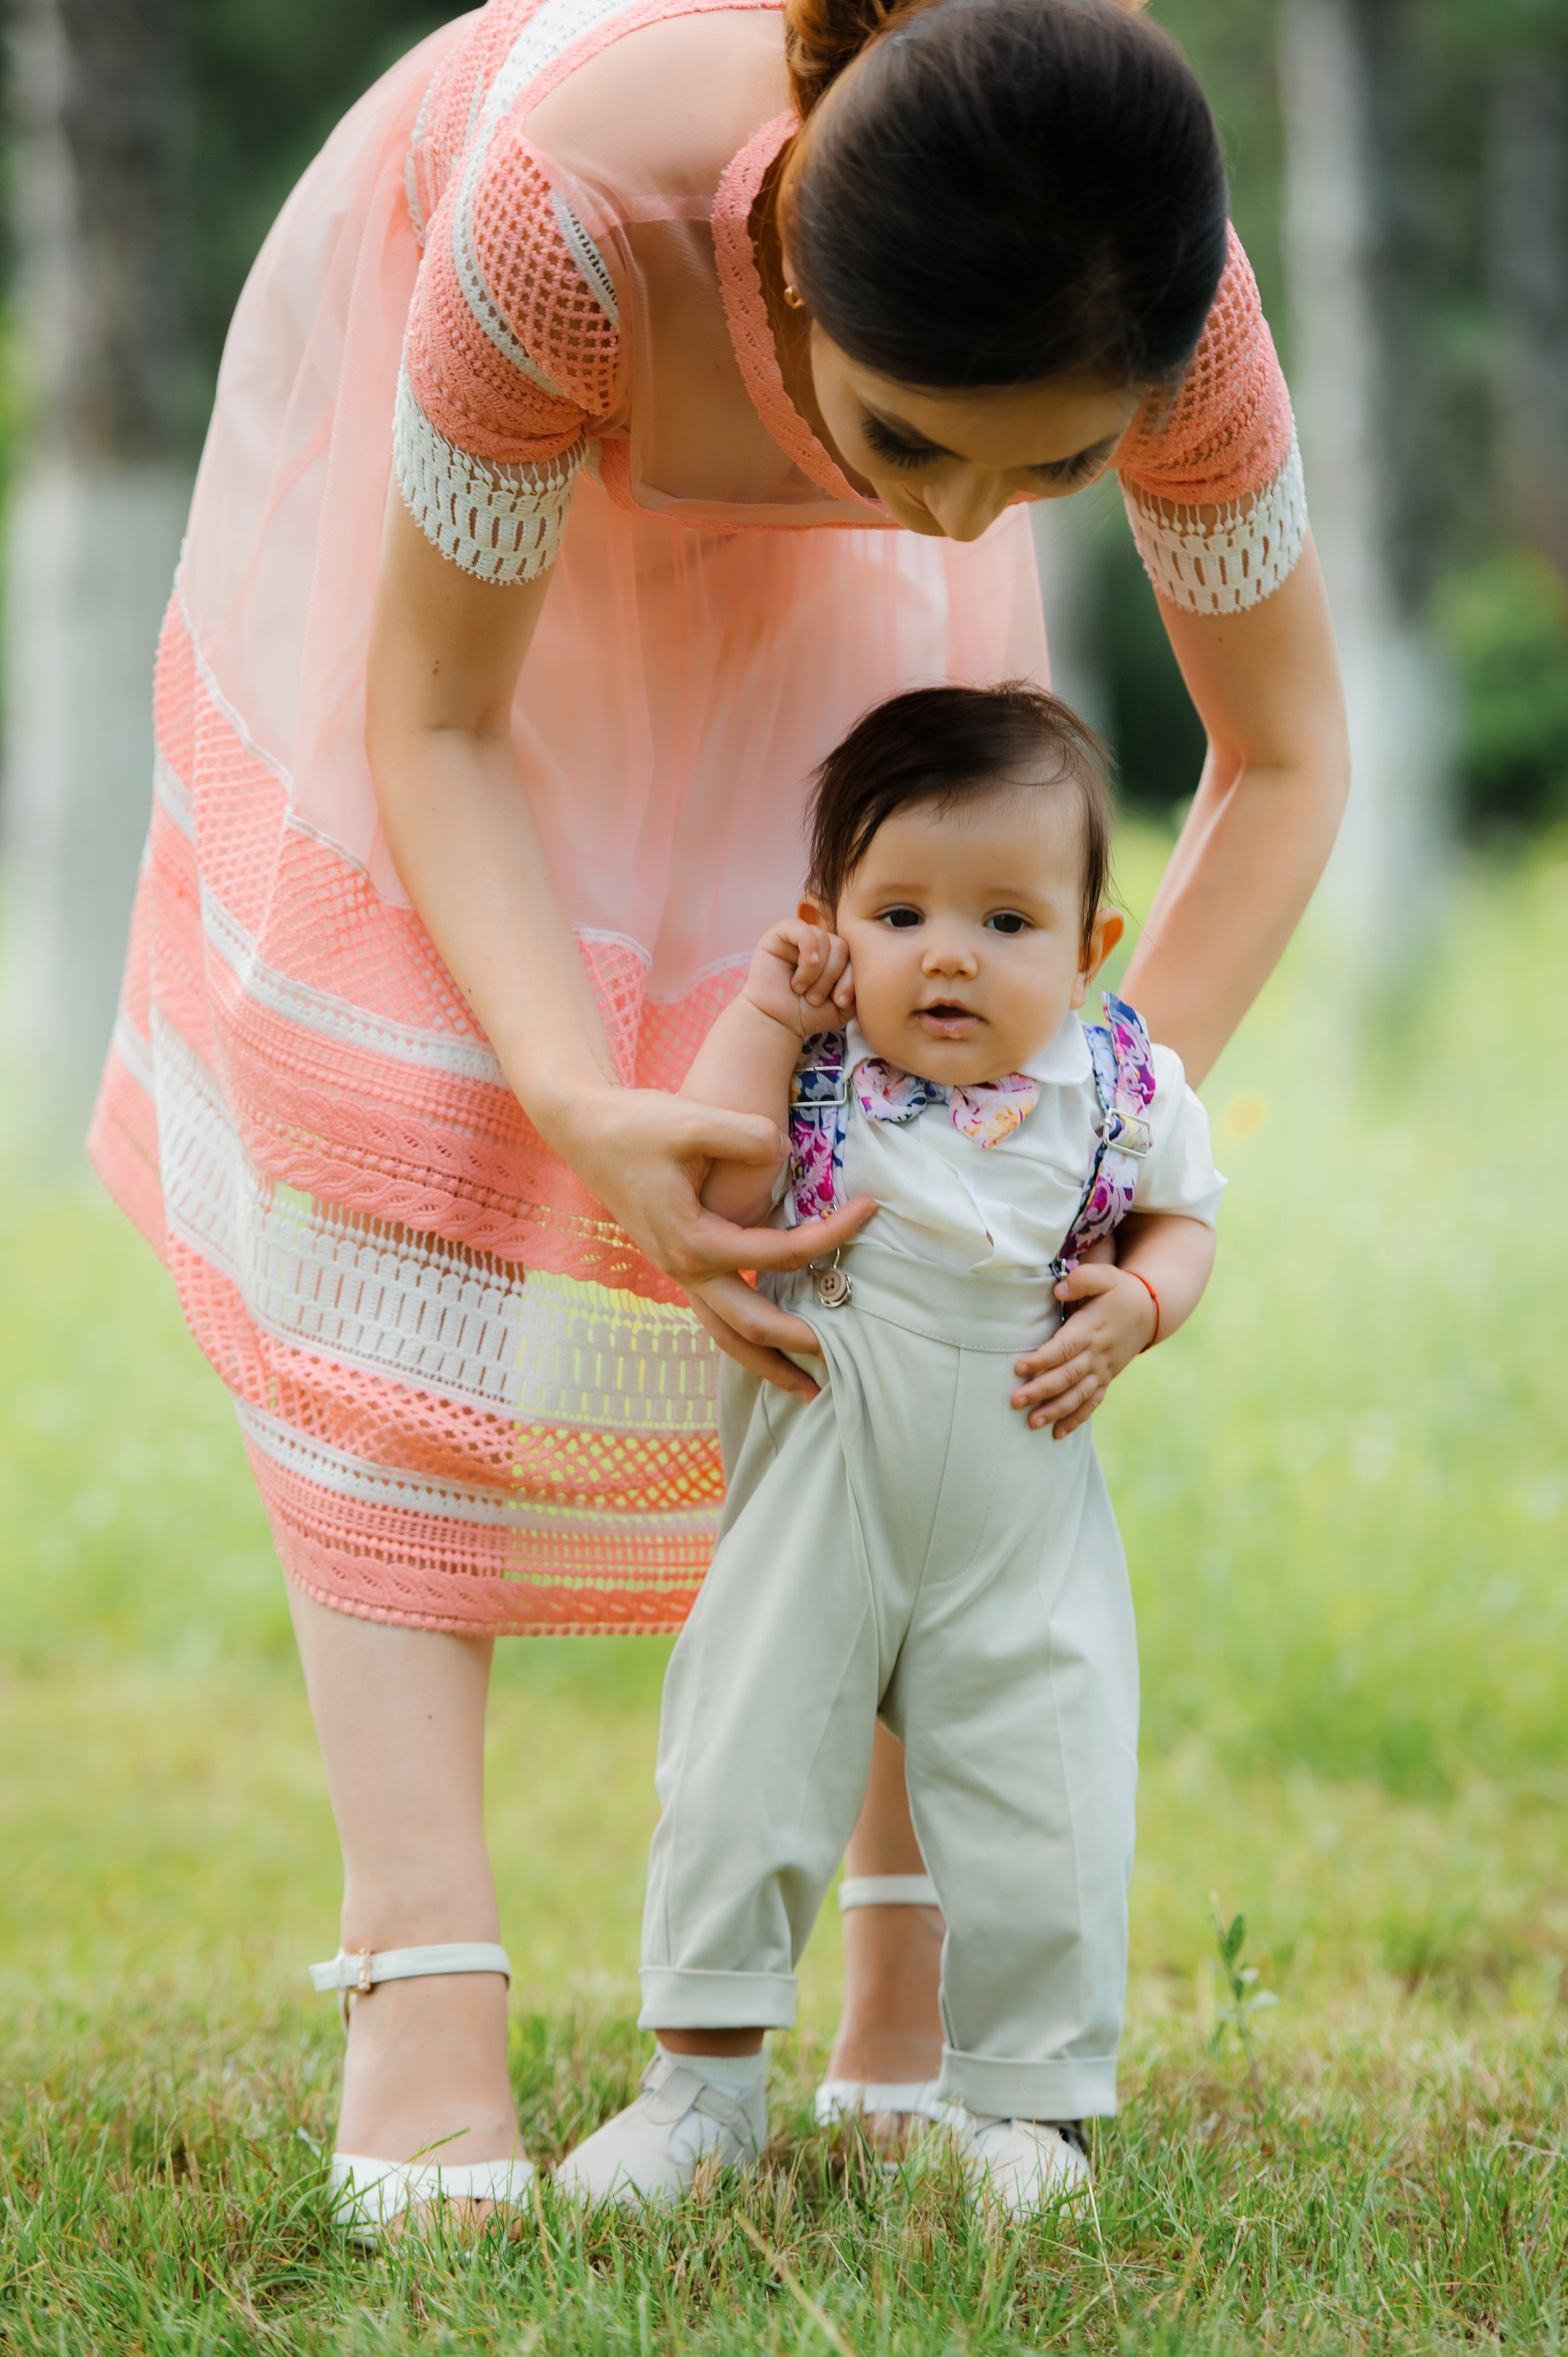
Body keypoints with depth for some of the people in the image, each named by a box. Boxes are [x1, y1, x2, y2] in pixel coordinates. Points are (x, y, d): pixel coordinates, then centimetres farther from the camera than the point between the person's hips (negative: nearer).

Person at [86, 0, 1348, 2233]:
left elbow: (1285, 753, -19)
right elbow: (434, 723, -30)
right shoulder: (563, 204, -47)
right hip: (432, 376, -2)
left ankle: (914, 1980, 0)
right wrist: (578, 1113, -43)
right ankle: (425, 1973, -16)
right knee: (396, 1130, -14)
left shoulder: (1162, 311, -39)